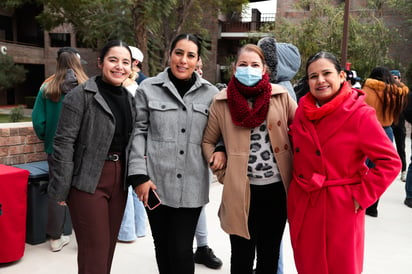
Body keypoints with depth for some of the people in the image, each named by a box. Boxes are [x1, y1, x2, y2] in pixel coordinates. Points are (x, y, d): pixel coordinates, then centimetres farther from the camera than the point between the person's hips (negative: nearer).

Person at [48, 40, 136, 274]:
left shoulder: (129, 98, 10)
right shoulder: (81, 95, -9)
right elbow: (64, 143, -12)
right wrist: (61, 188, -14)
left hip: (119, 180, 6)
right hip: (88, 182, -6)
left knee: (109, 245, 15)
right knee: (94, 249, -1)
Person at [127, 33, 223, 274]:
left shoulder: (210, 93, 5)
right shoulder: (148, 88, 2)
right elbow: (138, 132, 2)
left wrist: (221, 150, -7)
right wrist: (139, 175, -6)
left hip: (191, 185, 0)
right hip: (156, 183, 1)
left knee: (182, 250, 0)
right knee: (163, 246, 13)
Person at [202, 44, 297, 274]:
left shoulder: (281, 95, -1)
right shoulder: (222, 101, -1)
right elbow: (208, 142, 6)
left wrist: (296, 168, 3)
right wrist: (222, 173, -2)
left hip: (276, 187, 1)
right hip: (241, 190, -1)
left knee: (270, 253, 16)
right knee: (242, 255, 10)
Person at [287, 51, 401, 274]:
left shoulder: (359, 114, -12)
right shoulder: (302, 111, 3)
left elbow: (389, 162, -12)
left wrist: (362, 196, -14)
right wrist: (300, 185, 8)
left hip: (341, 209, -5)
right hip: (301, 206, 5)